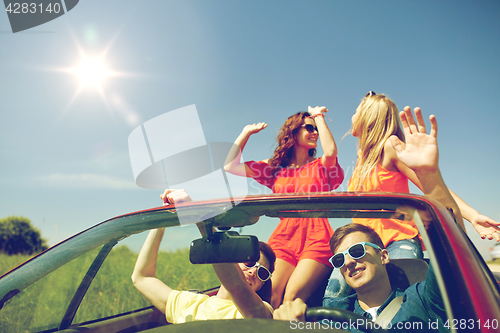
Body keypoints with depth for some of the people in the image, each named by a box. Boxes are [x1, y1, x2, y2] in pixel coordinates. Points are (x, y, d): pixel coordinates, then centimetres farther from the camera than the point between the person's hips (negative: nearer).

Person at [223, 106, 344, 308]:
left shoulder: (319, 166, 15)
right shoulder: (275, 168, 18)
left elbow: (330, 152, -11)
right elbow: (230, 166, 13)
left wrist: (319, 117, 5)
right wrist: (246, 133, 18)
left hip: (316, 238, -1)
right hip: (283, 236, 2)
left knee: (292, 296, -21)